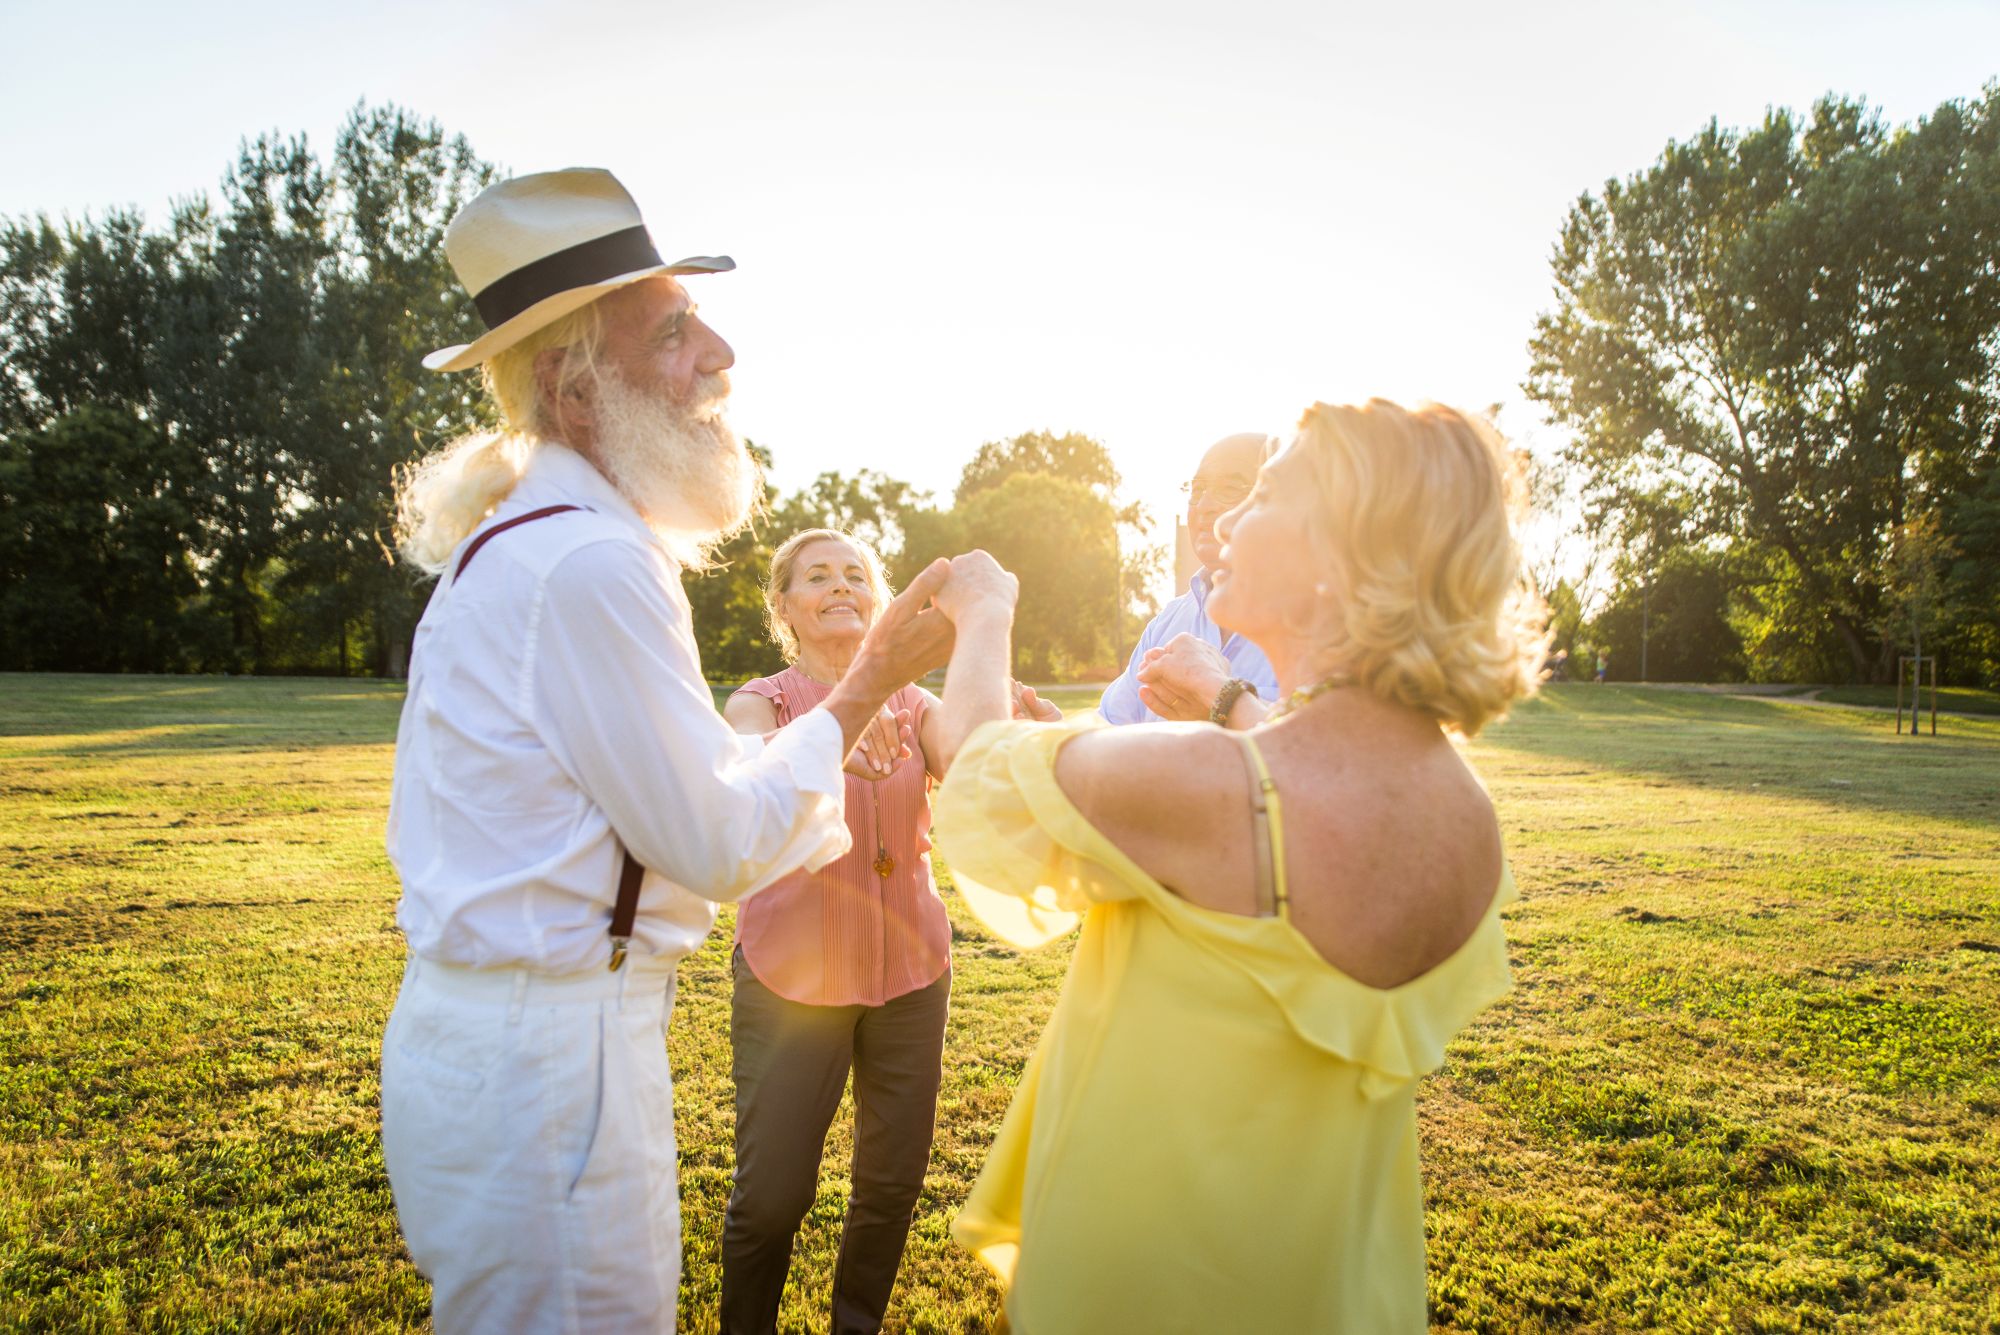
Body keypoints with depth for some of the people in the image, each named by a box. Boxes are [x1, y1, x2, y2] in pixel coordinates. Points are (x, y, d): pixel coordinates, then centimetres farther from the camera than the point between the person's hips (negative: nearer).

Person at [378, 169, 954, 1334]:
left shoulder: (524, 537, 11)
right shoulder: (589, 563, -23)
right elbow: (721, 845, -19)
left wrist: (824, 741, 15)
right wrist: (870, 682, -9)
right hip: (544, 1059, -10)